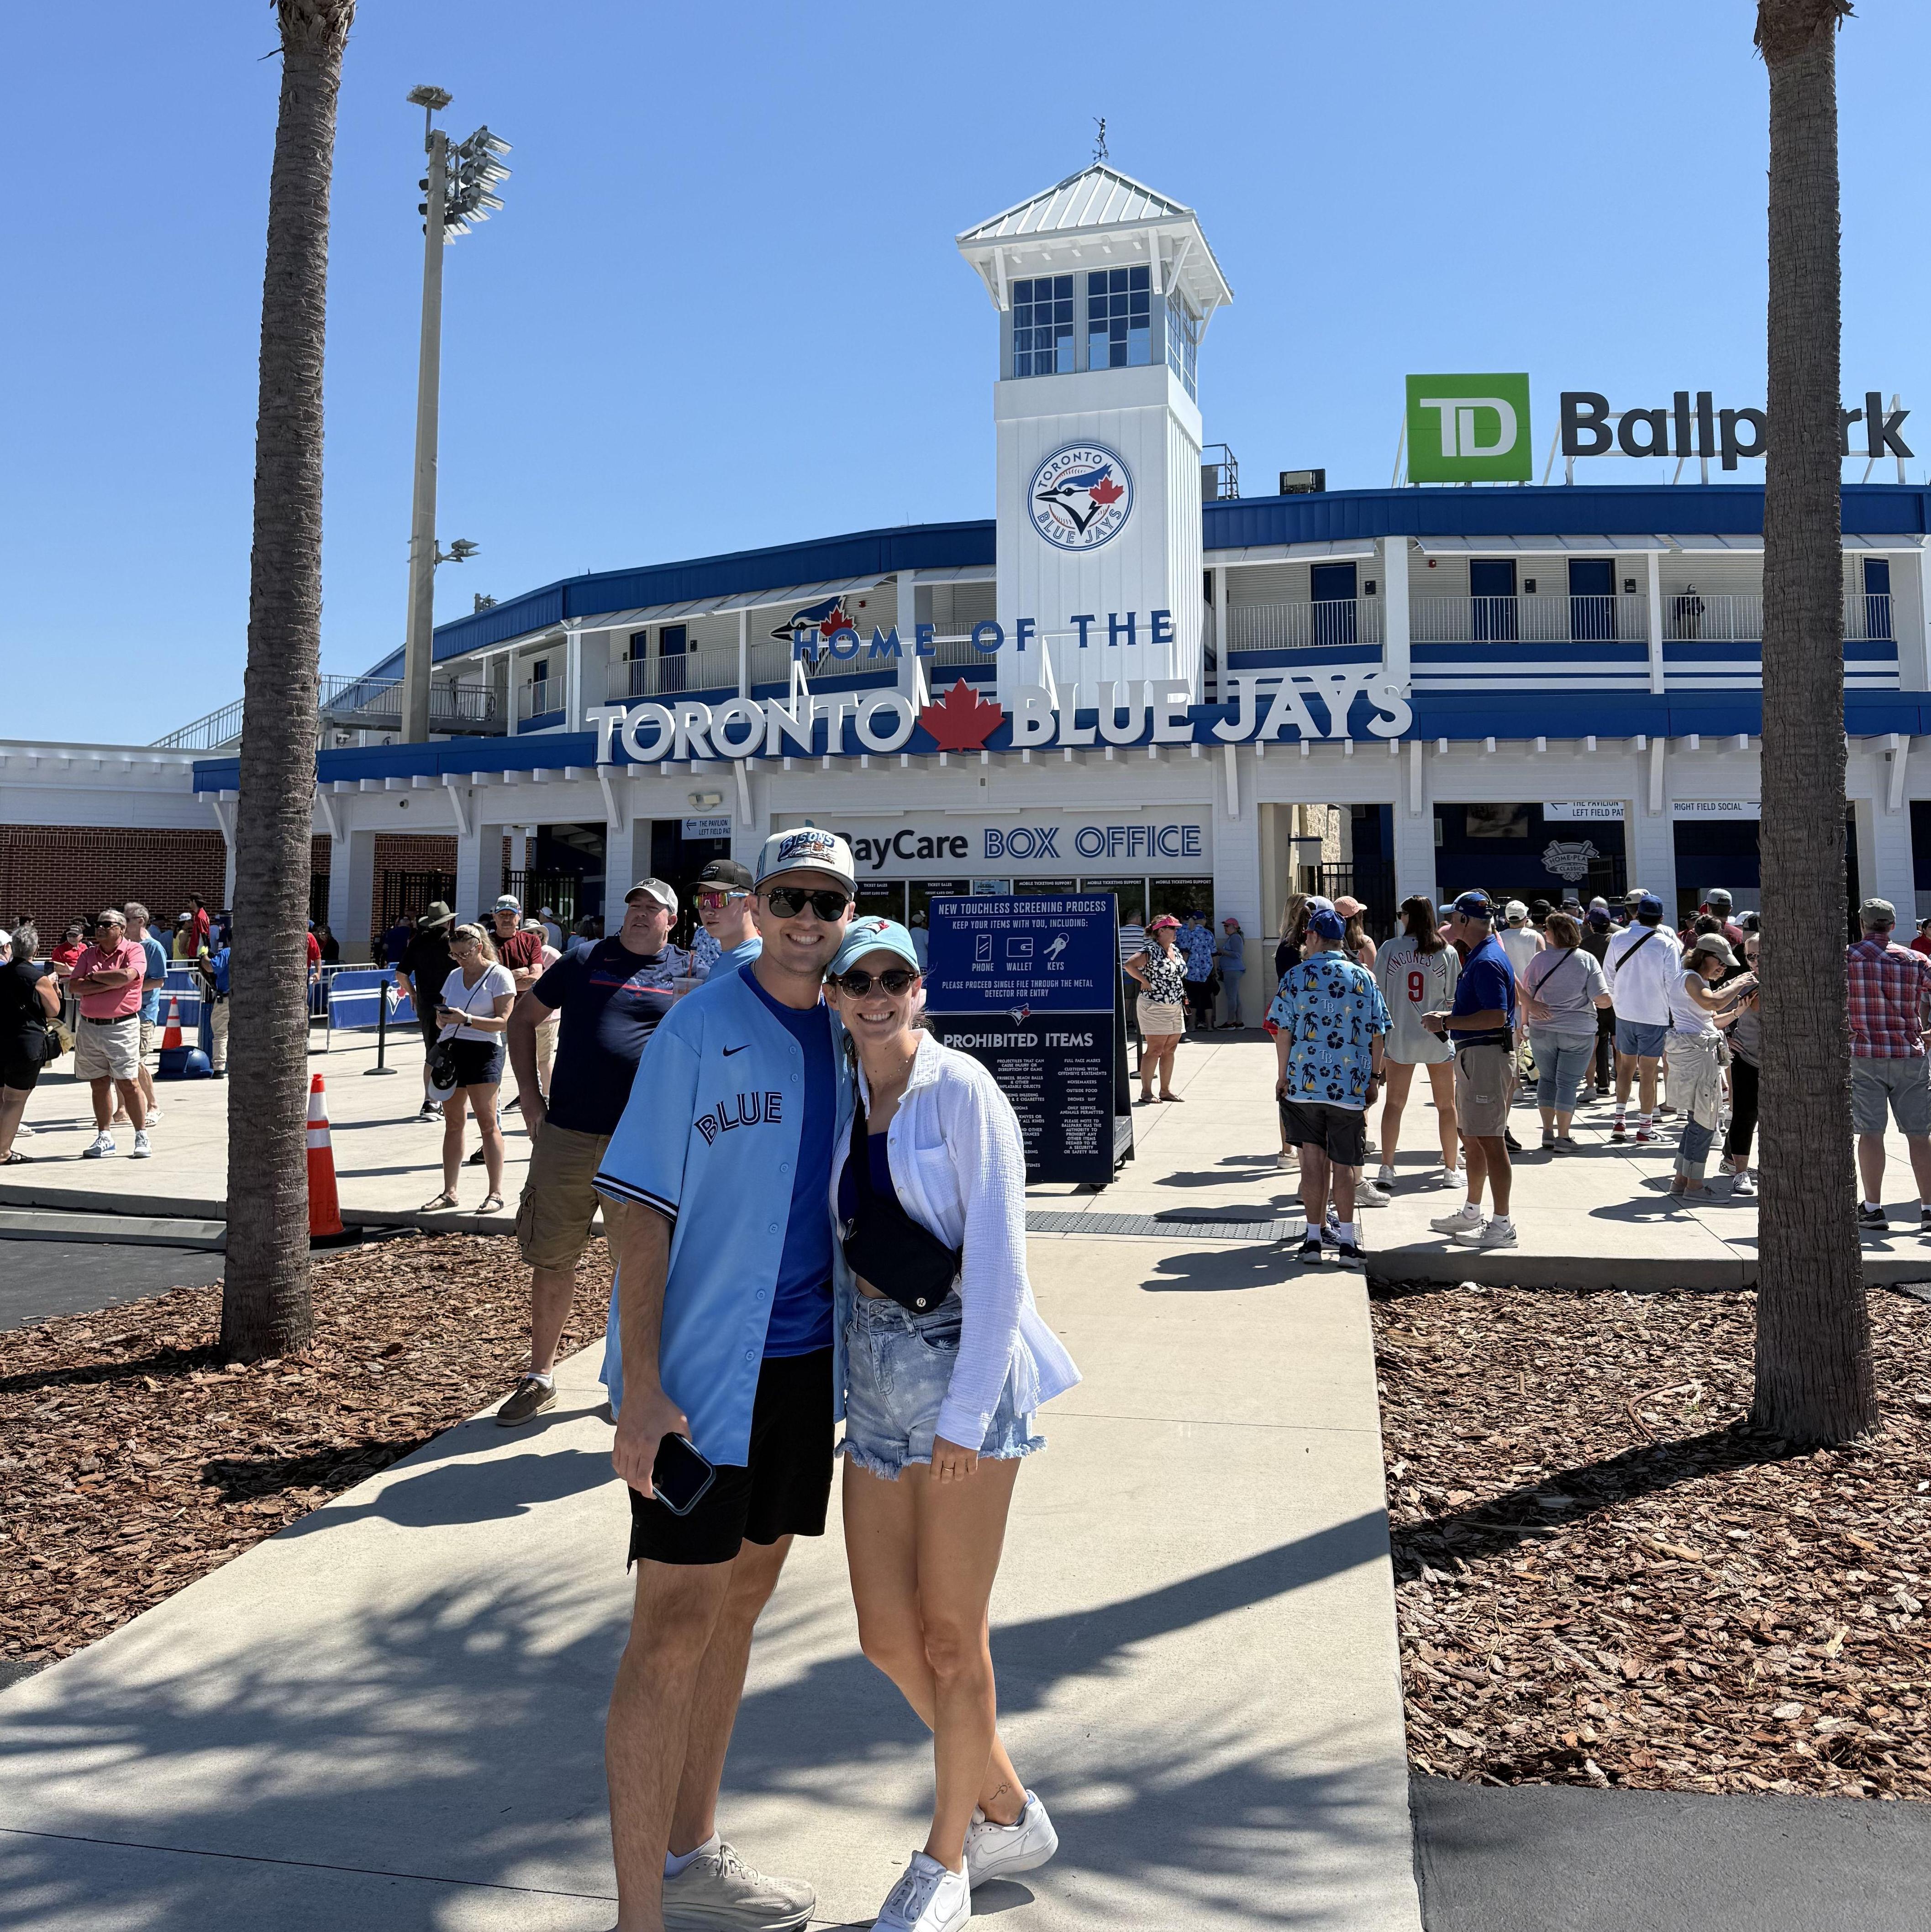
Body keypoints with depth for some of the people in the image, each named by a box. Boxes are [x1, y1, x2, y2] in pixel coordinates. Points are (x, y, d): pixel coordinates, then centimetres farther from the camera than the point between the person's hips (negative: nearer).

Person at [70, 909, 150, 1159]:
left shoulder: (134, 951, -2)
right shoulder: (89, 954, 12)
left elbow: (126, 976, -21)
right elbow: (75, 985, 0)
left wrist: (95, 977, -5)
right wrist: (109, 984, -11)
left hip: (122, 1026, -5)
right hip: (89, 1027, 5)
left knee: (128, 1084, -5)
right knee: (99, 1084, 9)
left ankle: (142, 1137, 3)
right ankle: (104, 1137, 18)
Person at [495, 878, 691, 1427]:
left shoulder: (689, 972, 6)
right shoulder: (584, 961, 7)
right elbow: (523, 1019, 14)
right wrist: (530, 1094, 5)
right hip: (568, 1136, 1)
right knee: (552, 1259, 7)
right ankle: (540, 1377, 23)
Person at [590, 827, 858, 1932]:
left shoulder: (844, 1035, 7)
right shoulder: (701, 1027, -12)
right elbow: (638, 1205, -14)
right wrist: (641, 1387, -20)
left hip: (802, 1362, 7)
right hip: (702, 1371, -7)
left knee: (743, 1600, 17)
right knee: (675, 1628, -2)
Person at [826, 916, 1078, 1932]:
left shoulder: (960, 1090, -11)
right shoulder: (842, 1105, 8)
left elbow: (998, 1256, -15)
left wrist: (966, 1410, -17)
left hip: (962, 1366, -6)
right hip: (873, 1377, 7)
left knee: (949, 1637, 5)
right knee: (887, 1634, 11)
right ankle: (1008, 1812, 35)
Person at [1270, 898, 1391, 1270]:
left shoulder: (1296, 976, -2)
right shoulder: (1363, 978, 2)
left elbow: (1283, 1030, -2)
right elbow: (1377, 1034, 2)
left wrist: (1282, 1076, 8)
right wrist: (1374, 1079, 11)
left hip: (1303, 1082, 0)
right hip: (1350, 1085, 0)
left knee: (1312, 1159, 8)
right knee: (1344, 1163, 8)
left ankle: (1314, 1237, 10)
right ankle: (1346, 1241, 9)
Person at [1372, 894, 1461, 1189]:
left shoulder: (1390, 949, -6)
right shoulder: (1447, 952, -5)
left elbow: (1378, 995, -1)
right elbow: (1455, 999, -1)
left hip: (1399, 1036, 0)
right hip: (1438, 1039, 0)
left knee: (1394, 1103, 10)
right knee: (1446, 1104, 13)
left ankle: (1386, 1168, 6)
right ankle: (1451, 1169, 20)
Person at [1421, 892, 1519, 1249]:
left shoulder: (1487, 962, -18)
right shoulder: (1479, 956, 16)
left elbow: (1496, 1016, -26)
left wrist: (1446, 1023, -21)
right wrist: (1447, 1016, 15)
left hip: (1486, 1056, -11)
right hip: (1473, 1056, 11)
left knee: (1490, 1140, -6)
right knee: (1472, 1138, 18)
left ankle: (1502, 1225, -1)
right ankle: (1471, 1214, 29)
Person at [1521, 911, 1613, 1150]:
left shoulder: (1540, 959, -5)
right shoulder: (1587, 960, -7)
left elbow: (1525, 994, 2)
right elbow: (1602, 999, -12)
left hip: (1542, 1030, 1)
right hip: (1578, 1032, -1)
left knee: (1547, 1078, 15)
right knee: (1568, 1083, 3)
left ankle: (1548, 1132, 16)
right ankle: (1563, 1138, 5)